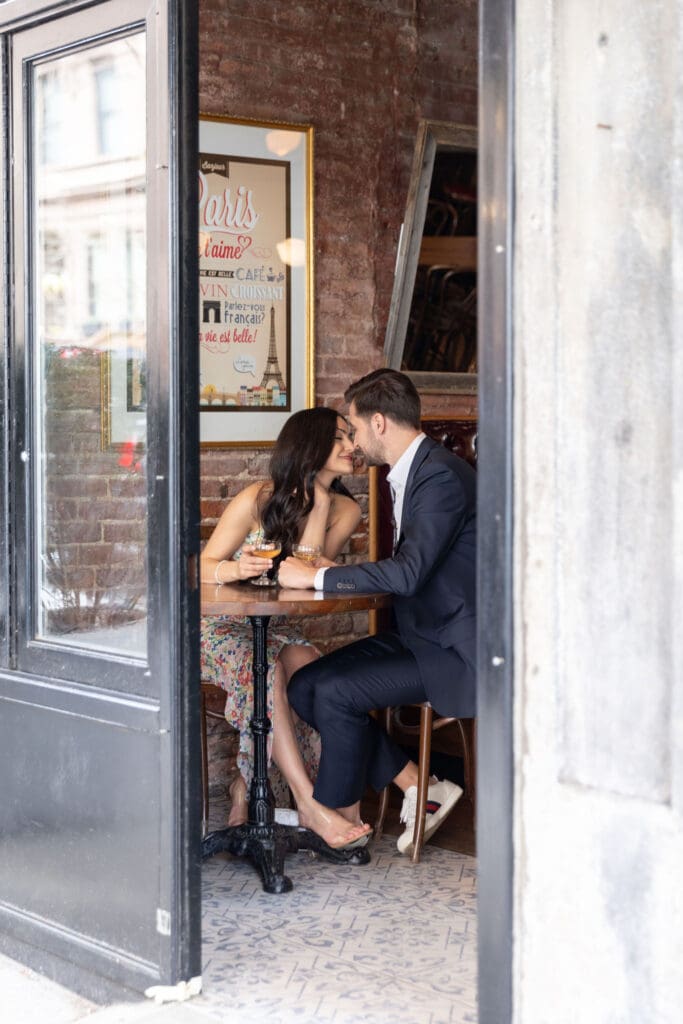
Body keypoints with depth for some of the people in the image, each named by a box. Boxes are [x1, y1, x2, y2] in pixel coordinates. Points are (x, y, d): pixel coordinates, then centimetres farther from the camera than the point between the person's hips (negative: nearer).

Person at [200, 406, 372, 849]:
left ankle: (249, 784, -20)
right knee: (266, 671, -35)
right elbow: (202, 568, -10)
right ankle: (309, 804, -36)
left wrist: (320, 500, -15)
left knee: (305, 664, -30)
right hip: (220, 627, -4)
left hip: (273, 629, 4)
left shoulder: (344, 510, 2)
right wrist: (235, 568, -33)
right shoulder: (258, 499, -10)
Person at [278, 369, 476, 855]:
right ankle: (419, 787, 3)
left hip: (452, 649, -10)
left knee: (336, 694, -19)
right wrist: (325, 574, 5)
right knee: (304, 686, -1)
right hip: (418, 634, 10)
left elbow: (409, 572, -29)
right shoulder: (411, 473, 13)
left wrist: (317, 576, -20)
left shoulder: (442, 475, -19)